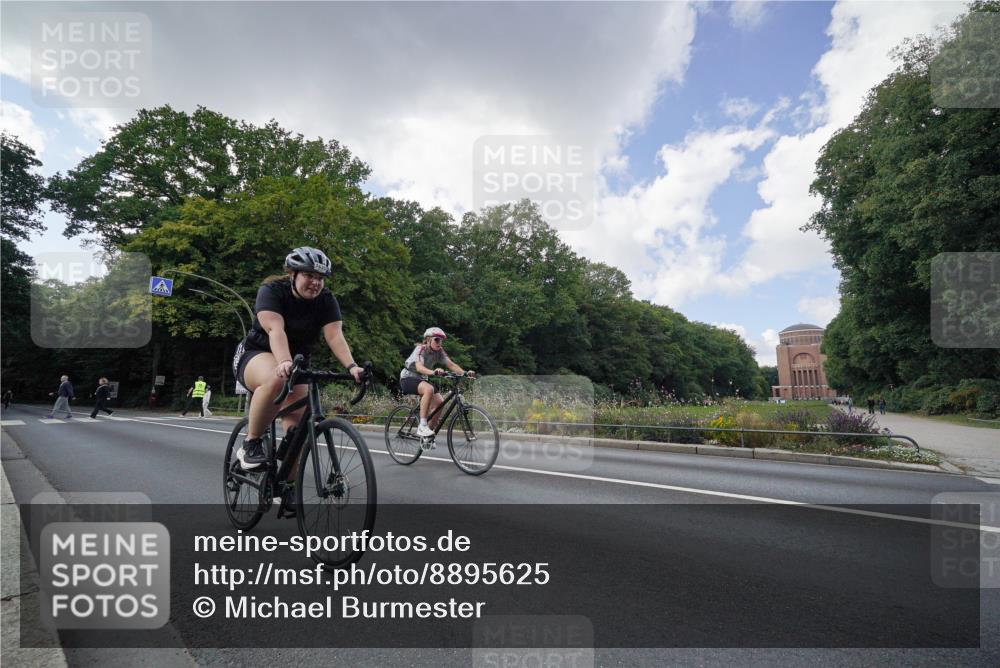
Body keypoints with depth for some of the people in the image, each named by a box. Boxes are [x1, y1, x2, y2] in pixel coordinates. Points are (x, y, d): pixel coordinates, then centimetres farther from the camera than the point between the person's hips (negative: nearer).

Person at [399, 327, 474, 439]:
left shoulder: (439, 352, -3)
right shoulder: (421, 349, -21)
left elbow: (451, 365, -13)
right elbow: (419, 367, -39)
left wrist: (465, 373, -31)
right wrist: (433, 372, -58)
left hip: (421, 379, 7)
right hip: (408, 378, -7)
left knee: (439, 401, -13)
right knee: (429, 389, -35)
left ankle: (428, 432, 4)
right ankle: (422, 426, -31)